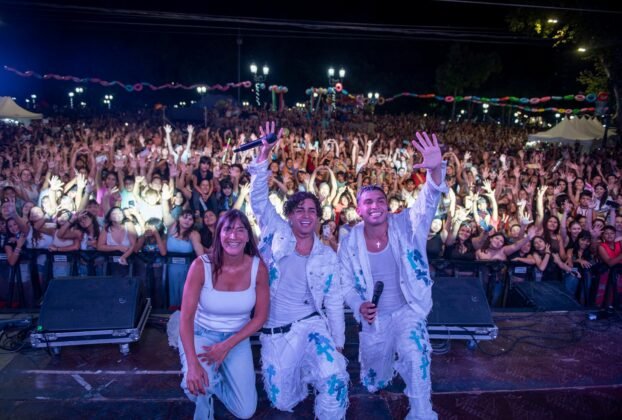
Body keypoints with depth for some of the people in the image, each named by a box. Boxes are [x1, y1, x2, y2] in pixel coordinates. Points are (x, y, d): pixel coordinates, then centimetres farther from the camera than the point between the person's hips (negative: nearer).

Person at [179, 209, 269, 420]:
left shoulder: (258, 268, -16)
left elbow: (260, 317, -8)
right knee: (197, 386, -30)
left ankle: (215, 380, 27)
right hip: (201, 334, -1)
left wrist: (227, 346, -18)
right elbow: (186, 317, -22)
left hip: (237, 338, 2)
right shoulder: (201, 265, -22)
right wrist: (192, 364, -33)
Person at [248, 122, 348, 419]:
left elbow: (334, 302, 6)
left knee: (336, 383, -22)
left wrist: (338, 344, 4)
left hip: (310, 325, 0)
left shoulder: (327, 255, 2)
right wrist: (264, 157, -26)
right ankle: (298, 372, 36)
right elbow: (259, 200, -14)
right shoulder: (278, 233, -1)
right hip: (274, 332, 0)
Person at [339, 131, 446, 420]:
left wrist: (435, 170, -48)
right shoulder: (350, 242, -10)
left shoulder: (405, 225, -12)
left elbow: (428, 201, -29)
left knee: (415, 356, -27)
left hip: (407, 310, -2)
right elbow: (346, 283, -2)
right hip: (372, 317, 2)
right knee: (373, 382, 17)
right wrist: (358, 306, -21)